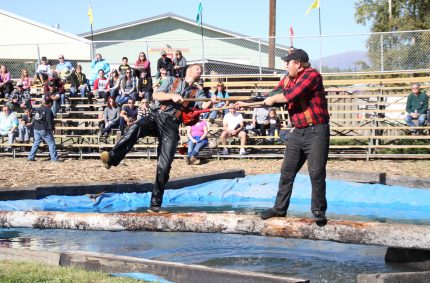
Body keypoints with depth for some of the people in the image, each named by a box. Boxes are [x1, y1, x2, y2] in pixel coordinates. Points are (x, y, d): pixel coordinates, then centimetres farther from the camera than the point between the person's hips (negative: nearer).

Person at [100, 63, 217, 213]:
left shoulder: (197, 93, 20)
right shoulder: (172, 81, 20)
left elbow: (204, 105, -1)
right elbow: (156, 95, 7)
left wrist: (210, 103, -24)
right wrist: (172, 96, -9)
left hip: (171, 127, 1)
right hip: (156, 116, -1)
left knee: (164, 167, -8)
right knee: (136, 127, -36)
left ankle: (155, 205, -3)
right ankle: (111, 158, -49)